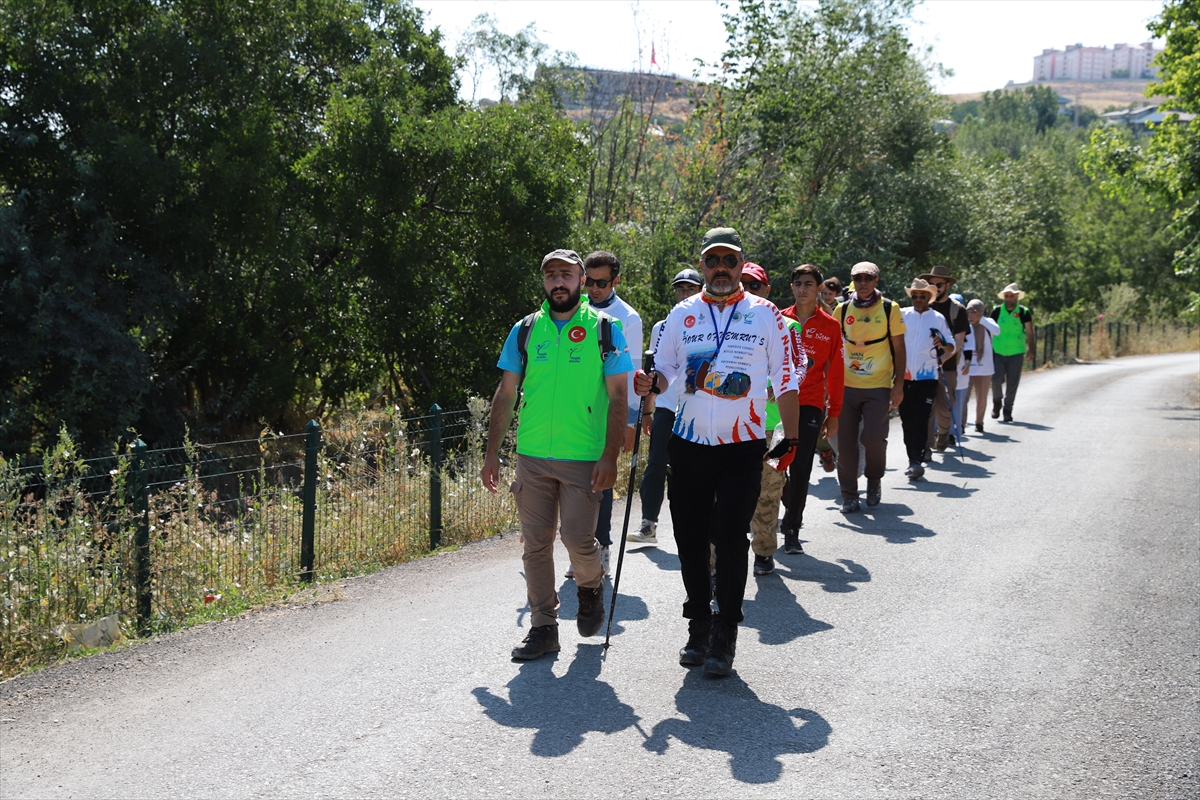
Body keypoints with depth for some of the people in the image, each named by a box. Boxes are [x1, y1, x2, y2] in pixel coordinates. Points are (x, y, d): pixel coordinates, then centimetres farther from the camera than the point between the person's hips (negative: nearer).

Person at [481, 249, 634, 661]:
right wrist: (492, 453, 5)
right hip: (532, 456, 3)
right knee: (535, 543, 4)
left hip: (584, 457, -3)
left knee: (578, 537, -8)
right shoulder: (525, 330, 8)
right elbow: (505, 394, 11)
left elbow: (618, 398, -2)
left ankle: (591, 586, 25)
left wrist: (610, 456, -11)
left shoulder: (604, 329, 1)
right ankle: (543, 627, 15)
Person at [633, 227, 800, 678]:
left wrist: (789, 439, -1)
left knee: (730, 539, -7)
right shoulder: (682, 314, 8)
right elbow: (666, 369, 15)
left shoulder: (765, 315, 2)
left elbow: (785, 380, 4)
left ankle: (724, 638, 4)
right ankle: (698, 627, 22)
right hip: (689, 444, 3)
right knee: (689, 539, 6)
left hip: (743, 447, -3)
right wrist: (651, 384, -8)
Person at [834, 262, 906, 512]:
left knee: (874, 437, -12)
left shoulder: (890, 309, 0)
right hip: (846, 386, 2)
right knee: (846, 441, 1)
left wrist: (899, 384, -3)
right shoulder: (842, 309, 5)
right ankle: (849, 494, 14)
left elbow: (899, 348, 3)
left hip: (878, 387, -2)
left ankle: (874, 479, 17)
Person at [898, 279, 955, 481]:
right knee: (907, 420, 6)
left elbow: (951, 346, 5)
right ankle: (912, 460, 16)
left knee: (921, 420, -9)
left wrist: (943, 344, -16)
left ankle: (916, 461, -13)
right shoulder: (902, 315, 7)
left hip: (927, 376, -2)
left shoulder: (938, 318, 4)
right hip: (904, 375, 2)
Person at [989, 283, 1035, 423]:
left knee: (1012, 383, 2)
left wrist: (1031, 350, -7)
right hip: (998, 352, 0)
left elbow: (1030, 333, 2)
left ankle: (1007, 410, 14)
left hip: (1016, 353, 0)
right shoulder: (997, 311, 1)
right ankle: (997, 403, 19)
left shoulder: (1024, 313, -1)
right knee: (996, 379, -9)